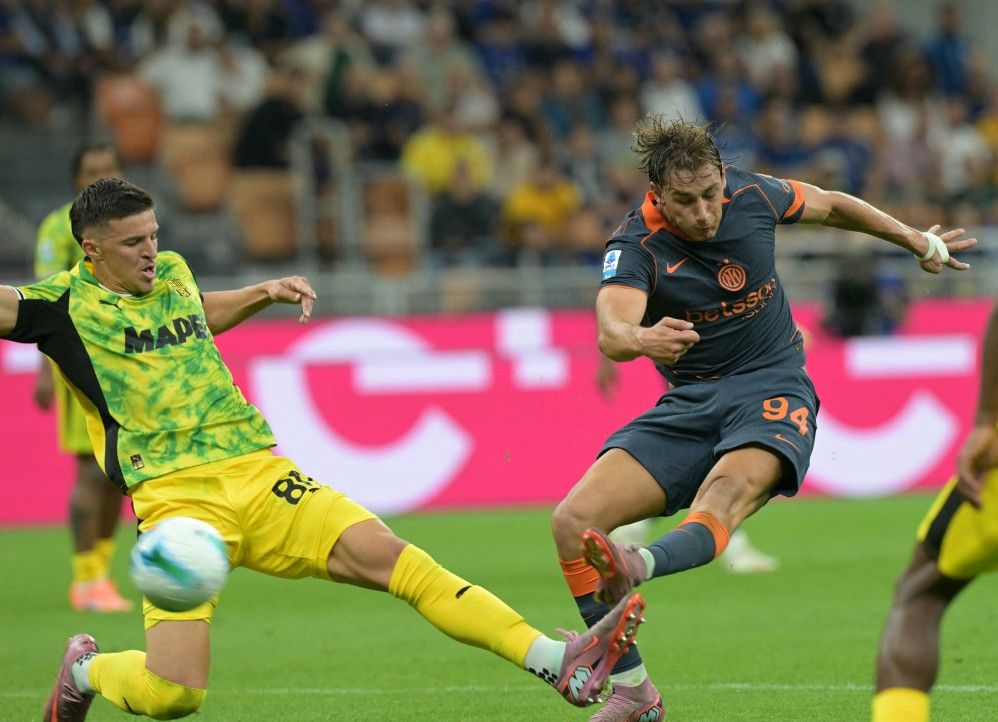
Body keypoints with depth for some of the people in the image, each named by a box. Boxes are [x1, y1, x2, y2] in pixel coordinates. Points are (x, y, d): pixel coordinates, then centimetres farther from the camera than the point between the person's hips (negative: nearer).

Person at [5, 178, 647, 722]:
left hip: (260, 474, 5)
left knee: (392, 558, -13)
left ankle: (557, 661, -20)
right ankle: (85, 670, 20)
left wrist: (264, 294, 26)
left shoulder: (172, 273, 17)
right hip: (176, 497, -5)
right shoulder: (66, 301, -1)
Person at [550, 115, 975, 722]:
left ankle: (639, 569, -68)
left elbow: (831, 206, 17)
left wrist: (919, 241, 30)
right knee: (573, 521, -17)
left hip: (772, 387, -1)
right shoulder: (636, 246, -13)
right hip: (687, 402, 1)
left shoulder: (750, 195, -5)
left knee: (728, 490, -37)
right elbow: (612, 331, -34)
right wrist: (641, 338, -59)